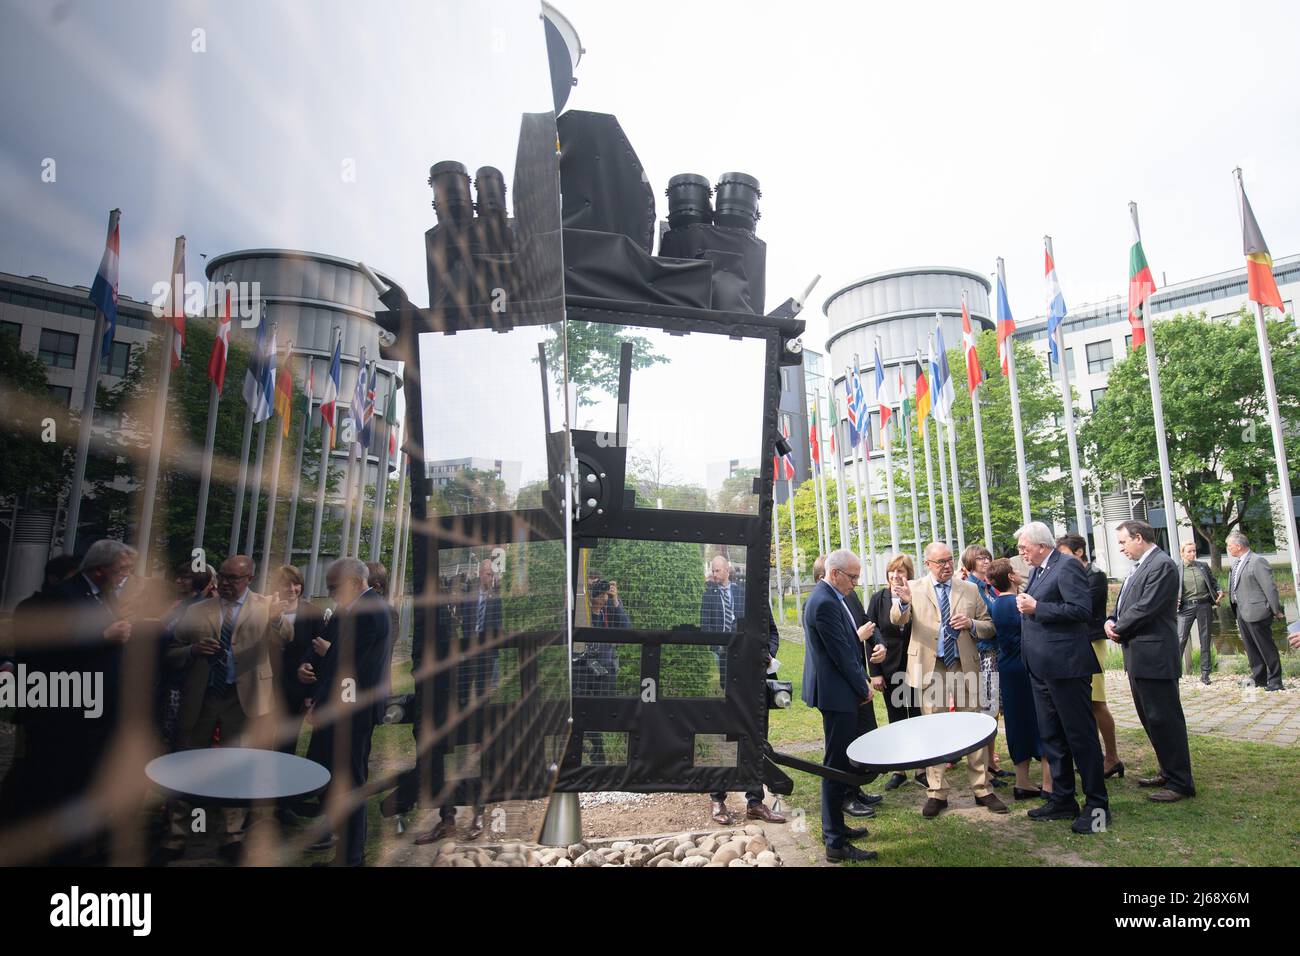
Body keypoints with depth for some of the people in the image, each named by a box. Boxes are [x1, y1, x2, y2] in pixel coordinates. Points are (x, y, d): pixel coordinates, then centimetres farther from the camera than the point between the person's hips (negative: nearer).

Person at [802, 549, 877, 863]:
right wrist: (863, 688, -7)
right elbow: (841, 653, -20)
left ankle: (835, 826, 34)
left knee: (840, 761, 20)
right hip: (837, 693, -11)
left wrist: (862, 681, 11)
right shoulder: (825, 603, -22)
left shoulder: (828, 597, 11)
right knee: (837, 764, -2)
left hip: (836, 691, 11)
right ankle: (836, 843, 8)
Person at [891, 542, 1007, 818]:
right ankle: (936, 794, 16)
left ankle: (982, 790, 23)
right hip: (930, 668, -1)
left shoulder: (970, 589, 7)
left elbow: (989, 627, 10)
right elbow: (897, 620, -10)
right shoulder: (914, 588, 2)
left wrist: (971, 624, -12)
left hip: (965, 667, 2)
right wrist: (903, 602, -32)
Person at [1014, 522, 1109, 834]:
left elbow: (1082, 610, -22)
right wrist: (1026, 606, 6)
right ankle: (1062, 800, 27)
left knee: (1081, 736, 2)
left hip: (1065, 666, -10)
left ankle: (1097, 805, 15)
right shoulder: (1037, 571, 14)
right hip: (1042, 668, 10)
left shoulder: (1067, 566, -13)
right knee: (1051, 736, 16)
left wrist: (1036, 607, -21)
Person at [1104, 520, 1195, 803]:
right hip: (1138, 655, 10)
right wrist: (1112, 621, -1)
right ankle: (1168, 772, 30)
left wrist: (1119, 630, -9)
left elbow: (1146, 608, -21)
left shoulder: (1162, 565, -15)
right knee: (1150, 718, 18)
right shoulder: (1140, 566, 16)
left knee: (1164, 718, -2)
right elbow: (1125, 605, 18)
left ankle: (1180, 782, 8)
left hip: (1154, 655, -10)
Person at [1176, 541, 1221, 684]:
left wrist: (1219, 591, -1)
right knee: (1180, 639, -8)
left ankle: (1205, 674, 16)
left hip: (1204, 605, 3)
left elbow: (1213, 582, 18)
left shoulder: (1203, 566, 10)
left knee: (1205, 639, 8)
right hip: (1186, 607, -3)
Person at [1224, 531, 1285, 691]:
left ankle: (1275, 681, 10)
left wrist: (1276, 610, -12)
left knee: (1266, 648, 1)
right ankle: (1259, 680, 23)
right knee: (1251, 649, 14)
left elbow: (1270, 587, -15)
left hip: (1256, 611, -9)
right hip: (1241, 612, 9)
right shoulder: (1236, 563, 13)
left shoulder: (1257, 561, -14)